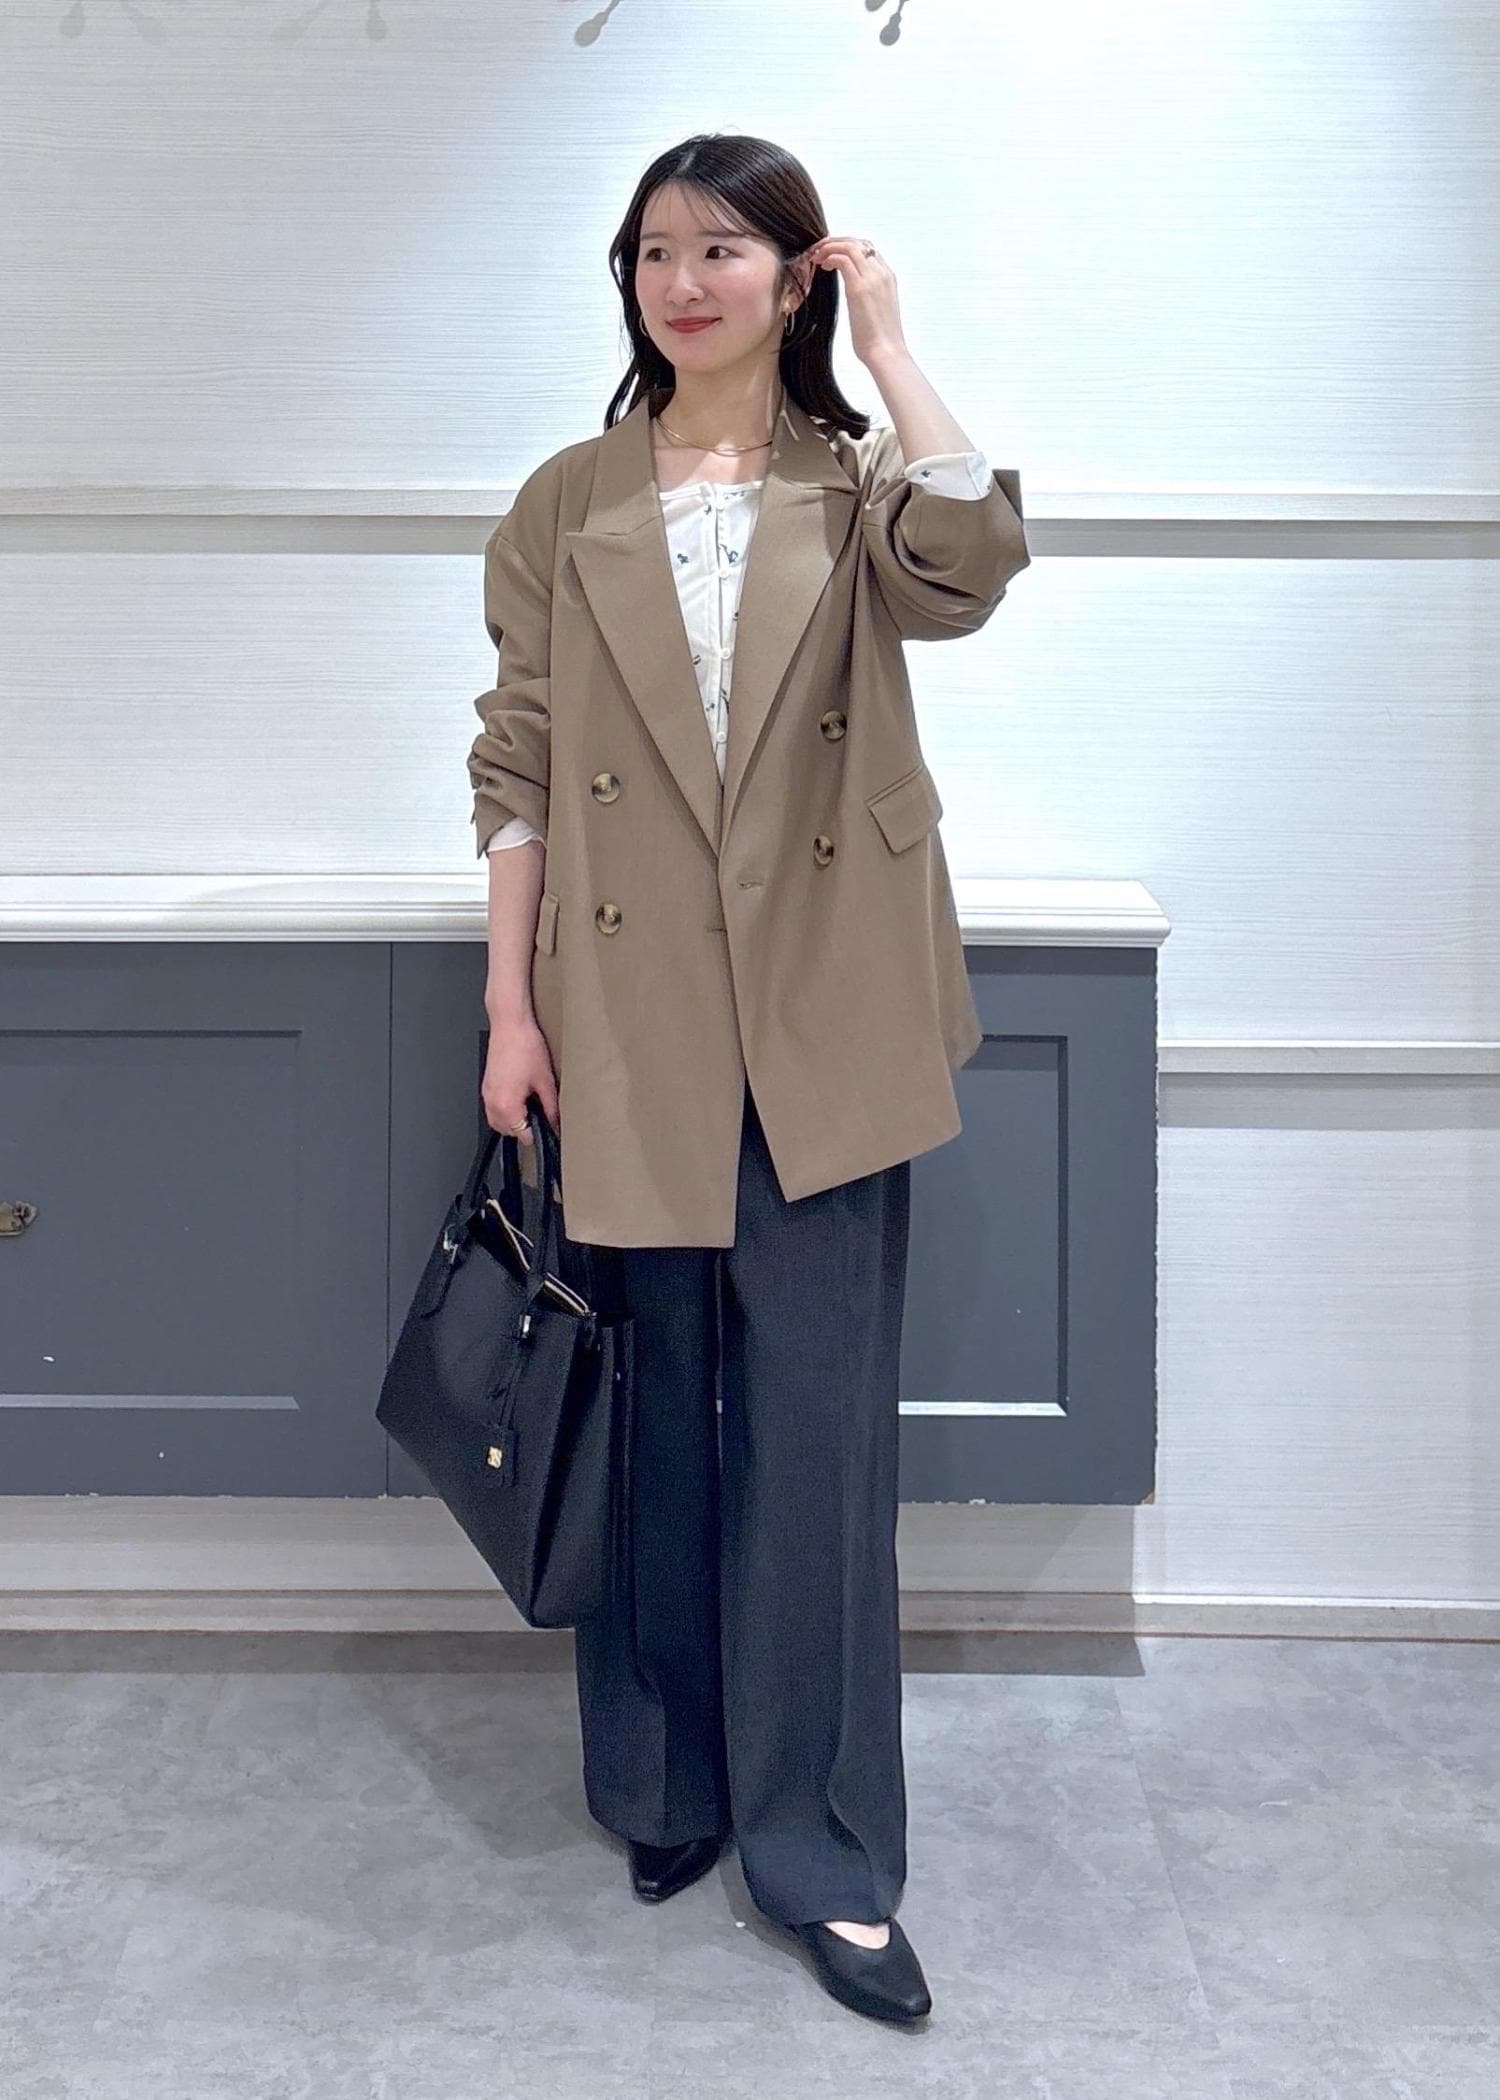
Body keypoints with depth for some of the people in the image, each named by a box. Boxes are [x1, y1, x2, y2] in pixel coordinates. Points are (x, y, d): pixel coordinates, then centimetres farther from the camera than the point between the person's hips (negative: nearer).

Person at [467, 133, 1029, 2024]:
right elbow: (517, 766, 5)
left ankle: (822, 1850, 14)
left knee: (819, 1426, 2)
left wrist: (889, 347, -7)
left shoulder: (857, 487, 6)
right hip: (629, 1014, 1)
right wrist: (509, 1005, -2)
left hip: (818, 1018, -1)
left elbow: (968, 569, -18)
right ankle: (664, 1787, 30)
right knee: (657, 1417, 11)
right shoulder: (567, 506, 8)